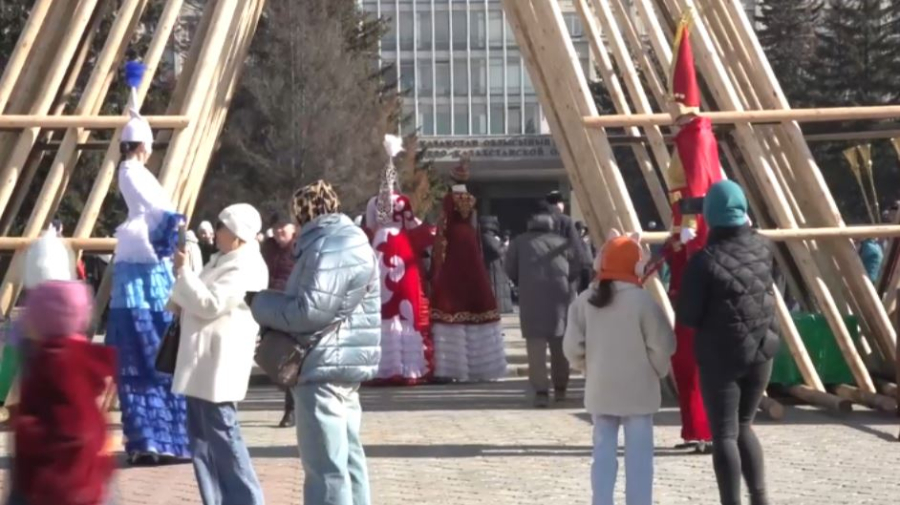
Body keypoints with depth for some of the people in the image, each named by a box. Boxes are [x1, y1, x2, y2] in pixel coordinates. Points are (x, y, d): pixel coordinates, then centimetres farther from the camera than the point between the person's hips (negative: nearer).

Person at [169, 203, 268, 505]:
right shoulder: (223, 259, 17)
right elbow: (201, 299, 27)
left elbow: (210, 304, -22)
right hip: (201, 362, 11)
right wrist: (179, 300, 6)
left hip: (218, 365, -11)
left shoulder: (246, 268, -15)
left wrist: (183, 270, -13)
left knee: (221, 434, -8)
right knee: (201, 435, 13)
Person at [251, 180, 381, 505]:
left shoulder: (329, 247, -16)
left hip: (325, 366, -11)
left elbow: (311, 311, -22)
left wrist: (261, 304, -8)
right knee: (347, 457, 15)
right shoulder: (344, 240, 18)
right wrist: (271, 305, 8)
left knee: (325, 464, -10)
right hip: (340, 362, 11)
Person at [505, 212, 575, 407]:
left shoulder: (520, 241, 15)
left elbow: (510, 269, 7)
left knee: (536, 344, -5)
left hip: (531, 295, -2)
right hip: (560, 294, 2)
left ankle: (541, 391, -16)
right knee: (560, 344, 14)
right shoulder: (560, 241, 18)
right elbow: (576, 267, 9)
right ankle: (560, 389, 23)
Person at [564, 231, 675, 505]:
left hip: (600, 389, 3)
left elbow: (572, 347, -1)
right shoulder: (642, 301, -12)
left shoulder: (585, 300, -1)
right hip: (638, 390, -3)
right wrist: (656, 372, 6)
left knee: (603, 453, 11)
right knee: (638, 455, 3)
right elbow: (662, 346, -11)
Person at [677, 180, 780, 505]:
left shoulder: (705, 260, -17)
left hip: (721, 356, -5)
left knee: (724, 434, 3)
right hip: (761, 351, 5)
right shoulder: (762, 248, -2)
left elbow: (687, 316, -12)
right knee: (743, 426, 20)